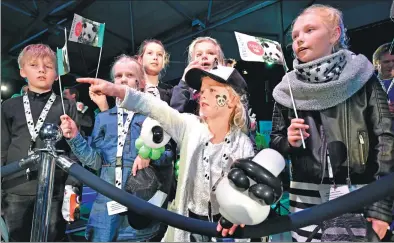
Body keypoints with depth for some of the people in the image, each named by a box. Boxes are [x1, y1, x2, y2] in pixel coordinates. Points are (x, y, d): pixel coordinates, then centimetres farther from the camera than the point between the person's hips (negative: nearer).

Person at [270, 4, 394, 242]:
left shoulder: (361, 77, -4)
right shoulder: (288, 89, 2)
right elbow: (276, 142, 11)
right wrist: (289, 141, -11)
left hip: (358, 194, -1)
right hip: (306, 195, 2)